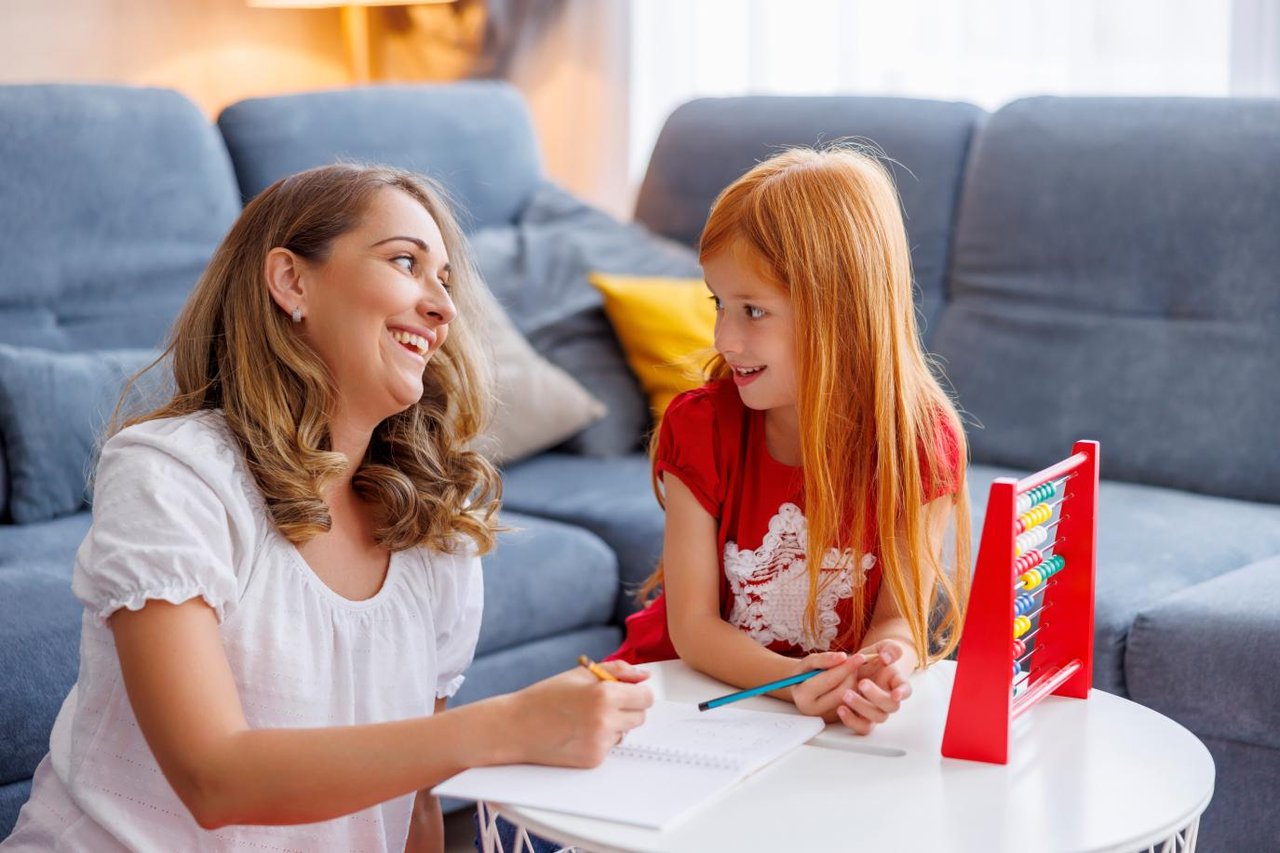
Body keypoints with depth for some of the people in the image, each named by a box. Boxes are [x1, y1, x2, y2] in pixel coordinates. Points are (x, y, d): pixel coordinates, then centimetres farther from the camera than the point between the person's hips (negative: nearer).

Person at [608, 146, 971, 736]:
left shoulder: (921, 438, -13)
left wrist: (881, 668, -35)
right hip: (701, 687, 1)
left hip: (833, 710, -1)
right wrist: (789, 678, -33)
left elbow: (899, 619, -10)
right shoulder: (700, 425, -11)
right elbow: (692, 626, -13)